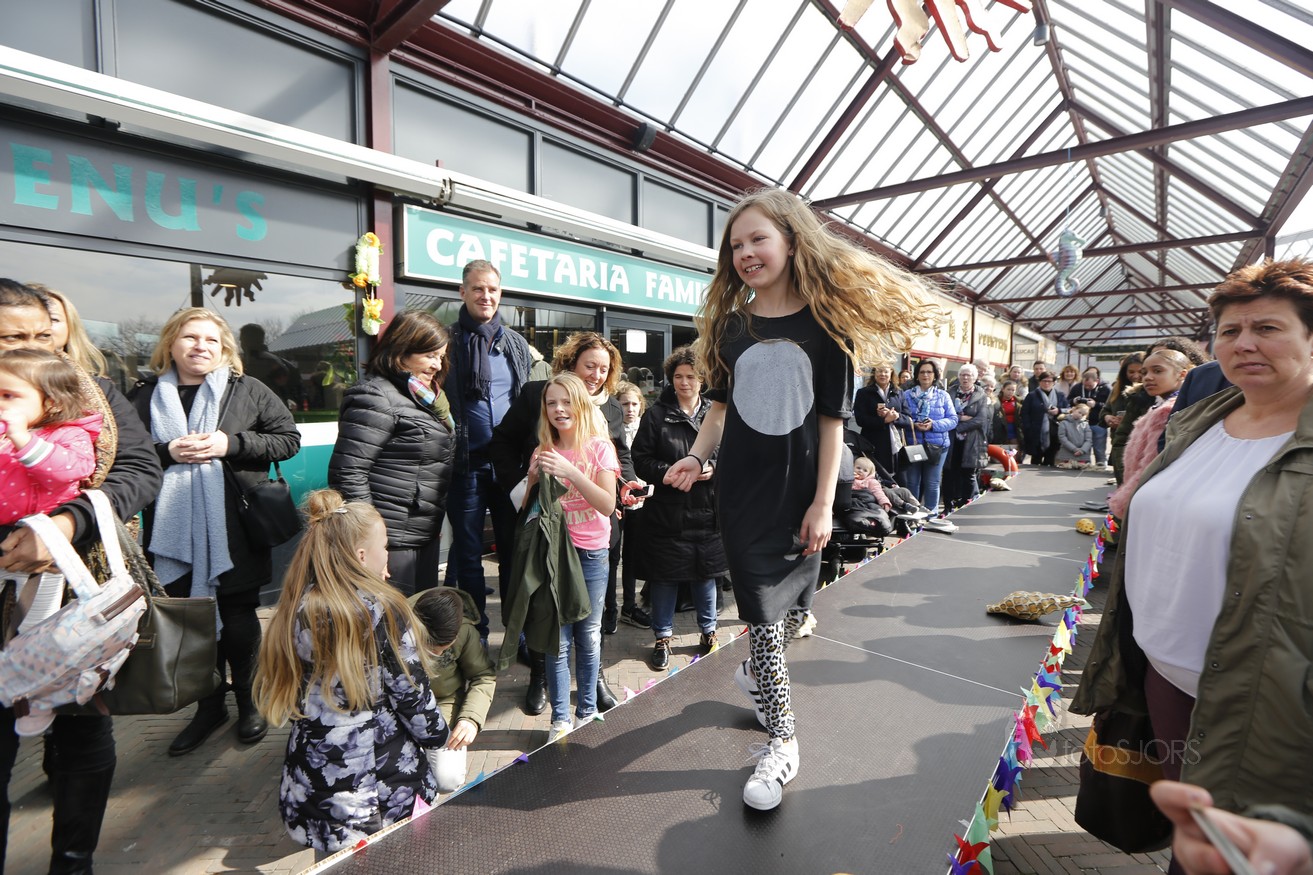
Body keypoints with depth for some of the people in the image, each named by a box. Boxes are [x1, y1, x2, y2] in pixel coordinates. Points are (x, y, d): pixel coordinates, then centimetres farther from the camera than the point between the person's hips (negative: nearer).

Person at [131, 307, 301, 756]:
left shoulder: (248, 391, 1)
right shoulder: (146, 397, 6)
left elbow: (289, 439, -1)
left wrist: (232, 444, -13)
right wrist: (167, 452, -12)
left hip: (235, 532, -2)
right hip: (175, 531, 2)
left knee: (238, 618, 8)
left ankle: (248, 701, 30)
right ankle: (209, 706, 32)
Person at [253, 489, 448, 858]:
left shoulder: (293, 613, -3)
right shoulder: (382, 612, -19)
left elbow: (281, 703, 6)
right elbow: (413, 697, -14)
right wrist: (438, 737, 4)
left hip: (309, 795, 5)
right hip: (386, 791, -4)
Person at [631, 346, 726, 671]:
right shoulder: (656, 416, -3)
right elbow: (641, 461, -7)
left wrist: (713, 469, -13)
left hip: (708, 512, 2)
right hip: (667, 513, -2)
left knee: (706, 575, 16)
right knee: (664, 578, 9)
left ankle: (708, 631, 37)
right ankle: (663, 637, 28)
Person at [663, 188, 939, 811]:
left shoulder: (826, 323, -4)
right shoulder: (730, 324, 4)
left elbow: (833, 419, -5)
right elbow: (721, 404, 9)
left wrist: (823, 502, -9)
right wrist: (696, 457, -8)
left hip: (802, 490, 0)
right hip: (742, 489, 1)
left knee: (791, 602, 14)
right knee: (763, 610, 1)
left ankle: (757, 673, 45)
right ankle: (783, 742, 15)